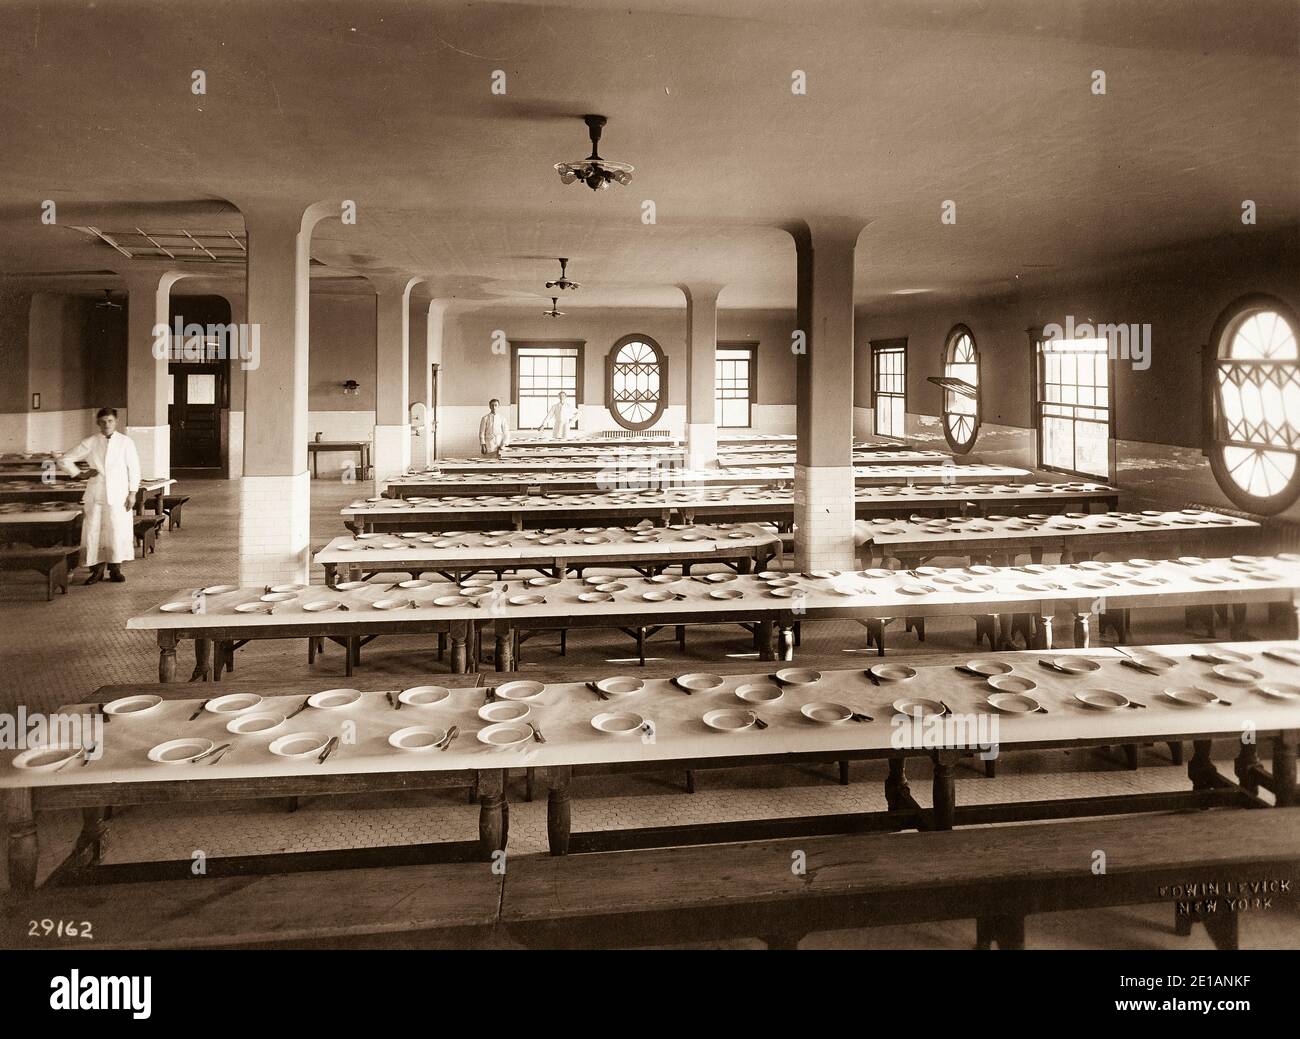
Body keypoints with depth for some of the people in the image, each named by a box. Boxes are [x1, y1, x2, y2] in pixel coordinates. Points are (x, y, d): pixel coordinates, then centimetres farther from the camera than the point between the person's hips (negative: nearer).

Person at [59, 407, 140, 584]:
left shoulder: (125, 442, 2)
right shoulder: (89, 443, 5)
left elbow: (134, 468, 2)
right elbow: (64, 460, 12)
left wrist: (132, 493, -2)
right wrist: (80, 474, 3)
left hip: (119, 496, -1)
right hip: (95, 496, 1)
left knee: (118, 532, -3)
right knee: (93, 532, -2)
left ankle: (115, 569, 8)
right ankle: (97, 570, 8)